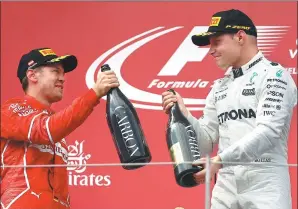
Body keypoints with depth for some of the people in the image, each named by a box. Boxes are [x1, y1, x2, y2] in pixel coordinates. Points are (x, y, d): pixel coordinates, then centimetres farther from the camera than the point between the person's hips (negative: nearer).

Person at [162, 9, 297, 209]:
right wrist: (183, 114, 0)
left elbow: (267, 132, -16)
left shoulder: (273, 75, -3)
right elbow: (207, 144, 16)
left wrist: (221, 160, -23)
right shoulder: (219, 88, 17)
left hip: (265, 189, -6)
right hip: (225, 190, 6)